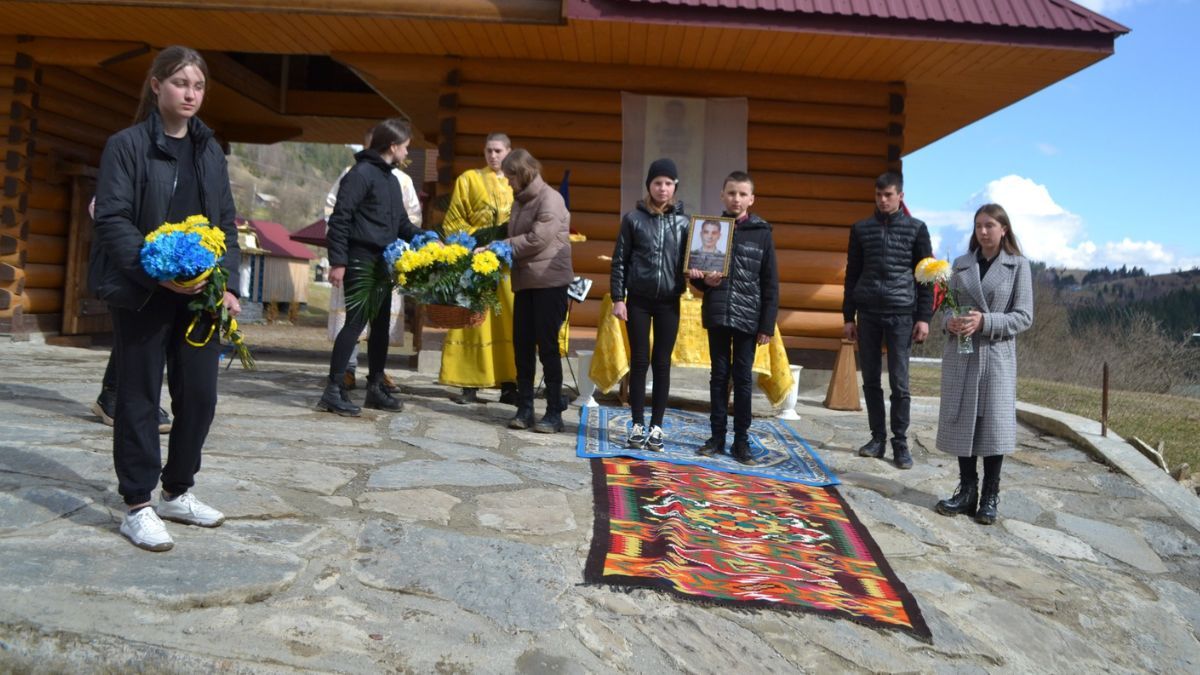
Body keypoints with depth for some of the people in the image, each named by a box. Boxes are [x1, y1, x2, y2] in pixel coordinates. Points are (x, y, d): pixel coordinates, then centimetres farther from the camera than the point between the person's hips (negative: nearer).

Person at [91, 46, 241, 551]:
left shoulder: (210, 151, 12)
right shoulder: (127, 145, -4)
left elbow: (226, 223, 12)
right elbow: (112, 219, -10)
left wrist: (225, 284, -1)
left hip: (201, 294, 5)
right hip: (143, 295, -5)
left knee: (200, 395, 8)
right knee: (140, 399, 4)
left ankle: (178, 492, 26)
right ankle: (137, 507, 15)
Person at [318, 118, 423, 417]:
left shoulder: (392, 179, 18)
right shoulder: (361, 173, -10)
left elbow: (402, 224, 21)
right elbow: (339, 218, -15)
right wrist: (338, 261, -19)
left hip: (383, 263, 9)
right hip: (361, 260, -9)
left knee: (381, 324, 11)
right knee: (356, 322, -9)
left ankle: (375, 387, 21)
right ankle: (333, 391, -3)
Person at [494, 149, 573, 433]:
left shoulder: (549, 198, -10)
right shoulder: (520, 200, 16)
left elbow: (537, 239, -19)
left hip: (550, 281, -8)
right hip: (524, 281, 8)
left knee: (547, 345, -4)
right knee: (522, 344, 7)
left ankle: (554, 412, 5)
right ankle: (524, 408, 16)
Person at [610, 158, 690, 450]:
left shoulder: (683, 221, 4)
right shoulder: (634, 218, 0)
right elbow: (619, 260, 1)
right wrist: (618, 298, -4)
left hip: (669, 302, 1)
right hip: (638, 300, -1)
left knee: (662, 364, 4)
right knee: (639, 362, 3)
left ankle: (656, 427, 13)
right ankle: (637, 425, 13)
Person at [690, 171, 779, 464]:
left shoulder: (762, 233, -1)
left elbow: (770, 283, 0)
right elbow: (695, 272, 12)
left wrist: (767, 325, -4)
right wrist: (705, 281, -11)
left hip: (748, 317, -2)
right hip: (717, 315, 2)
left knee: (743, 378, 4)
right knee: (719, 376, 9)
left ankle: (741, 440, 13)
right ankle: (717, 436, 18)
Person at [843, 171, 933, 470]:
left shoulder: (916, 229, 4)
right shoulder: (861, 229, 9)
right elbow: (852, 274, 11)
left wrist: (924, 317, -3)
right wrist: (848, 316, 7)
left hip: (901, 313, -2)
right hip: (867, 313, 2)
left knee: (899, 382, -3)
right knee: (870, 380, 5)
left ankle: (900, 443, 5)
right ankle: (877, 437, 14)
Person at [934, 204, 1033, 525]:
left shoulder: (1018, 265, 1)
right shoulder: (962, 263, 10)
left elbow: (1024, 317, -3)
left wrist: (985, 322, -17)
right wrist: (950, 321, -9)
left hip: (996, 354, -3)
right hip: (960, 352, 3)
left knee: (994, 424, -1)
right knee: (961, 421, 6)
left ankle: (990, 496, 12)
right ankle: (967, 490, 19)